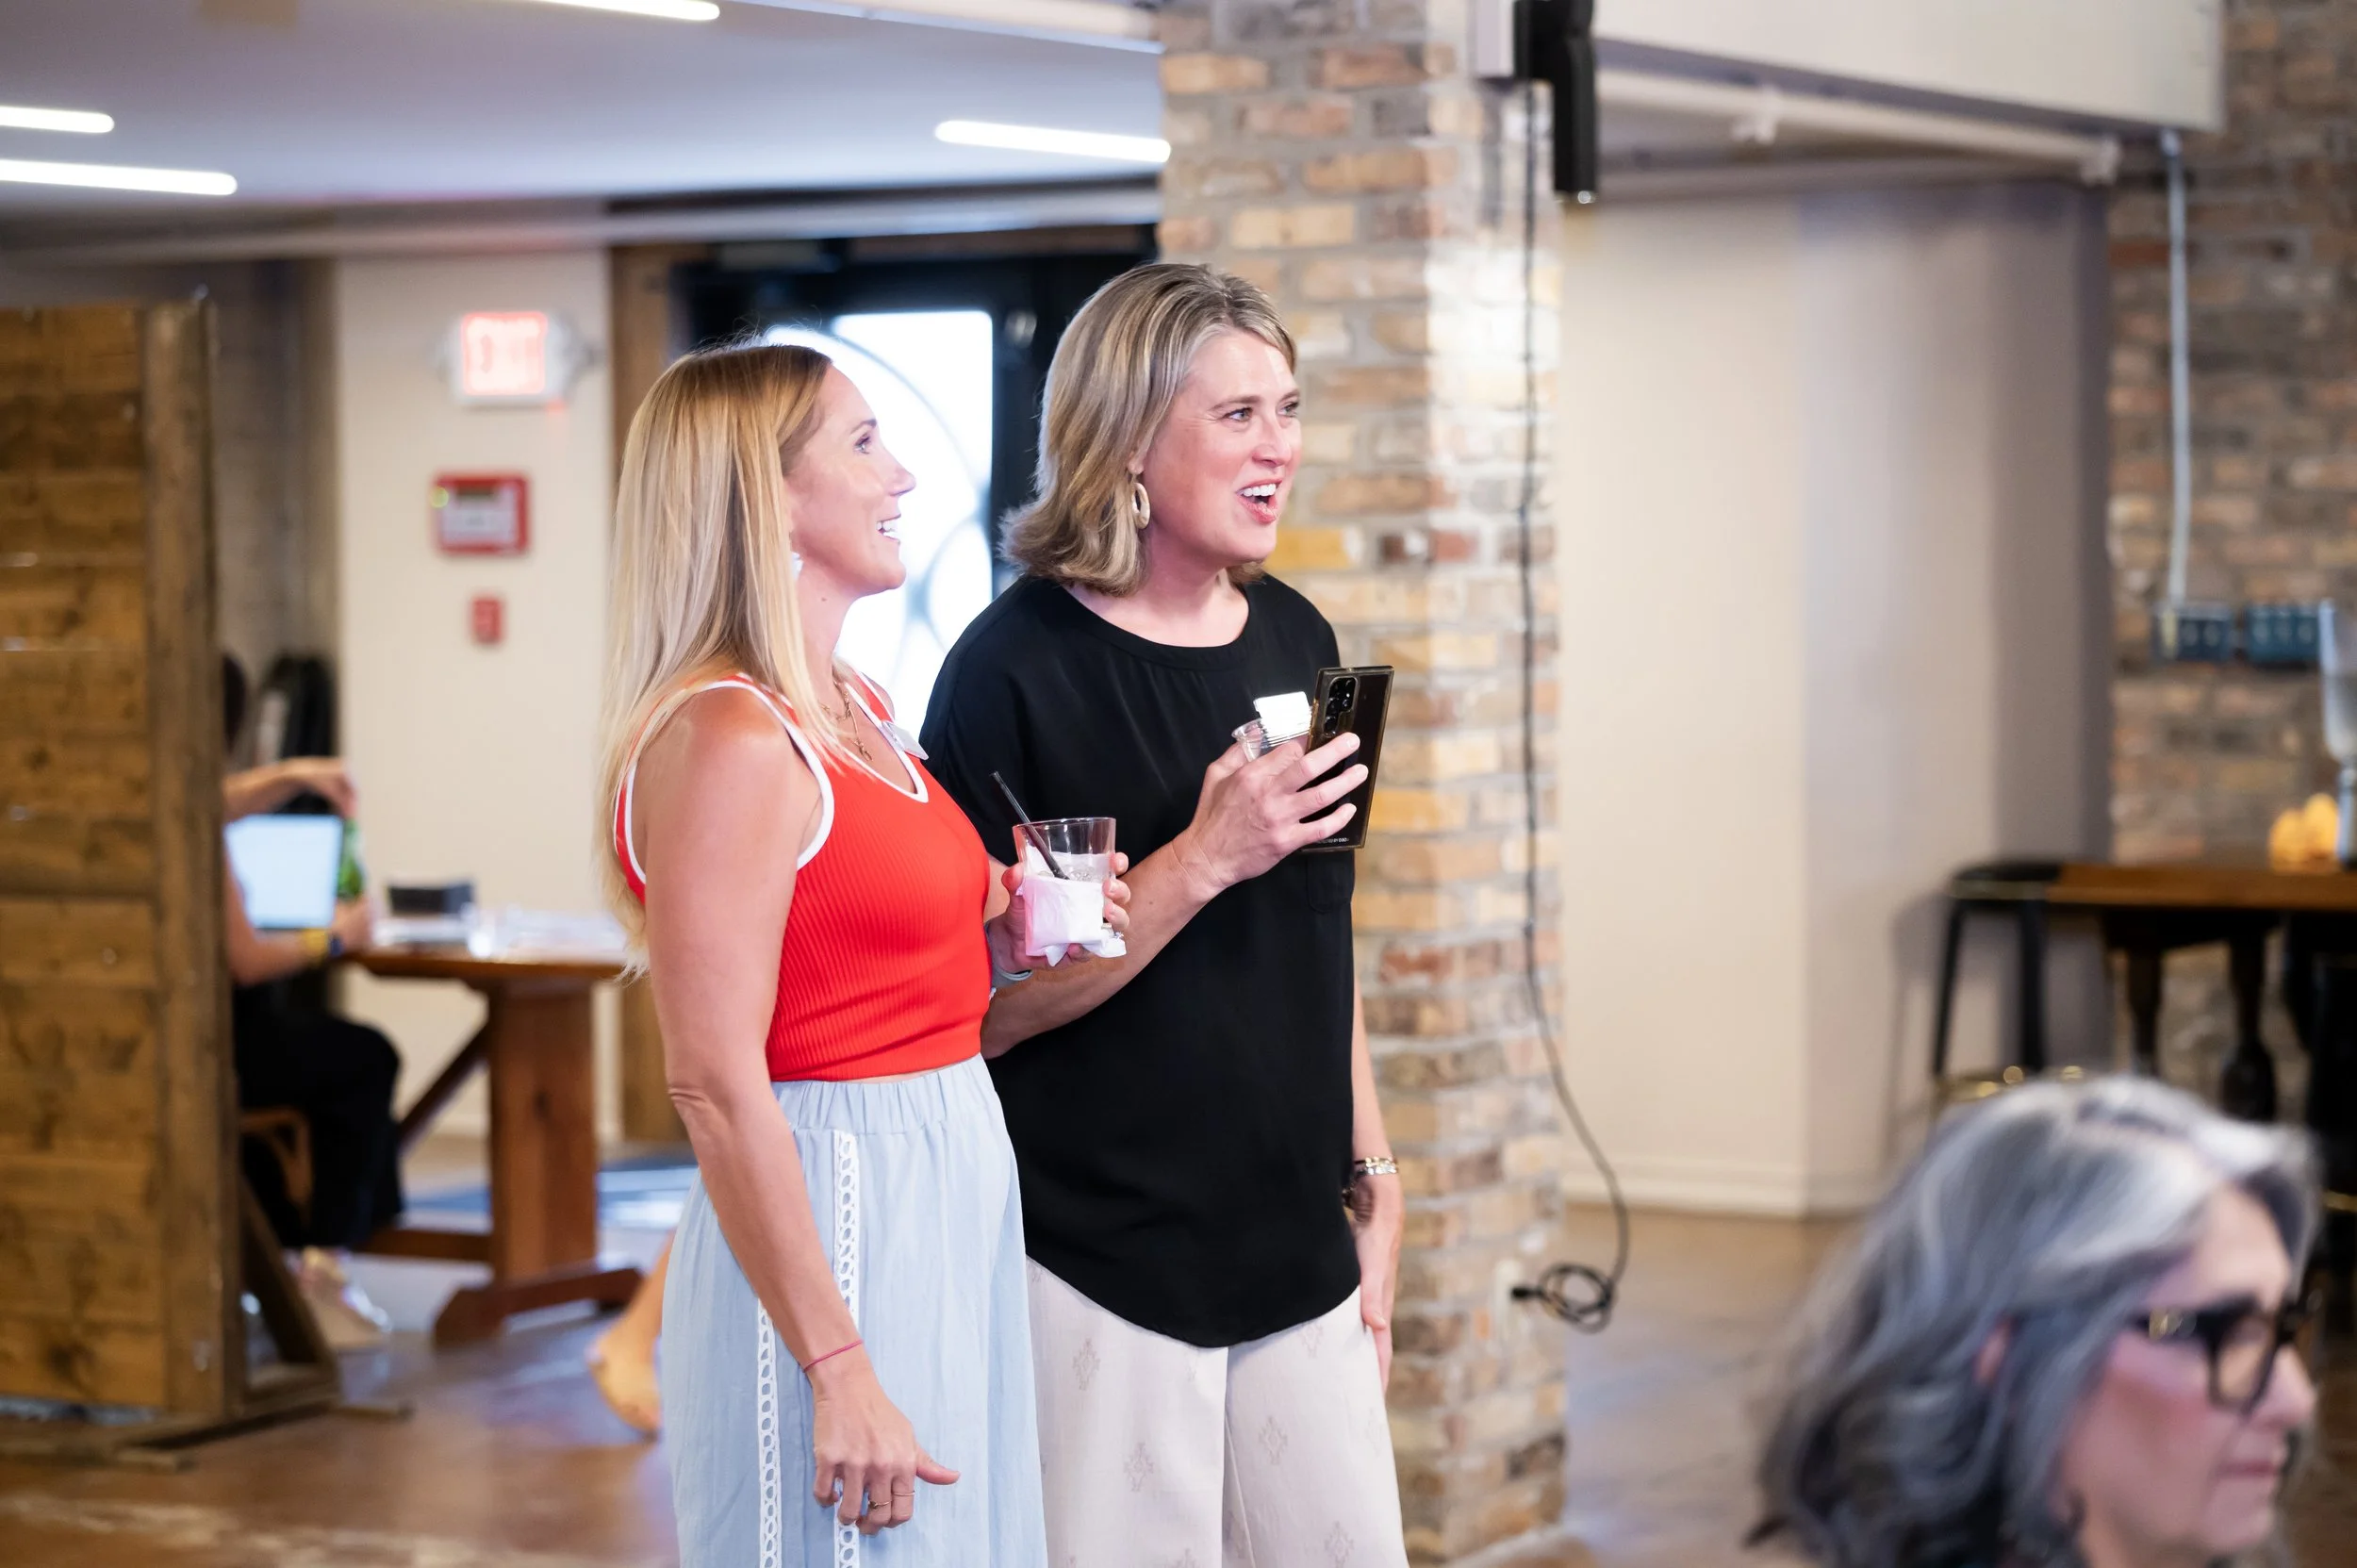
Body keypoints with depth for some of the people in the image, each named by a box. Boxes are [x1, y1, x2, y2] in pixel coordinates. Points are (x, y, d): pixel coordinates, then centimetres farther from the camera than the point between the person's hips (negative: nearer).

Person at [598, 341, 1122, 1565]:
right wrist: (838, 1370, -23)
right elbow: (716, 1087, -21)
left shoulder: (861, 712, 13)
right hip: (829, 1220, -9)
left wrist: (997, 937, 6)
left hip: (954, 1191, 9)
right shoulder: (727, 741, -16)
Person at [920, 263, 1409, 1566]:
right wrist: (1202, 862, -22)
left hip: (1295, 1249, 6)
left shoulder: (1293, 638, 8)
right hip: (1101, 1265, -6)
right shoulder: (1017, 666, -11)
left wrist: (1370, 1186, 15)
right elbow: (985, 1007, -14)